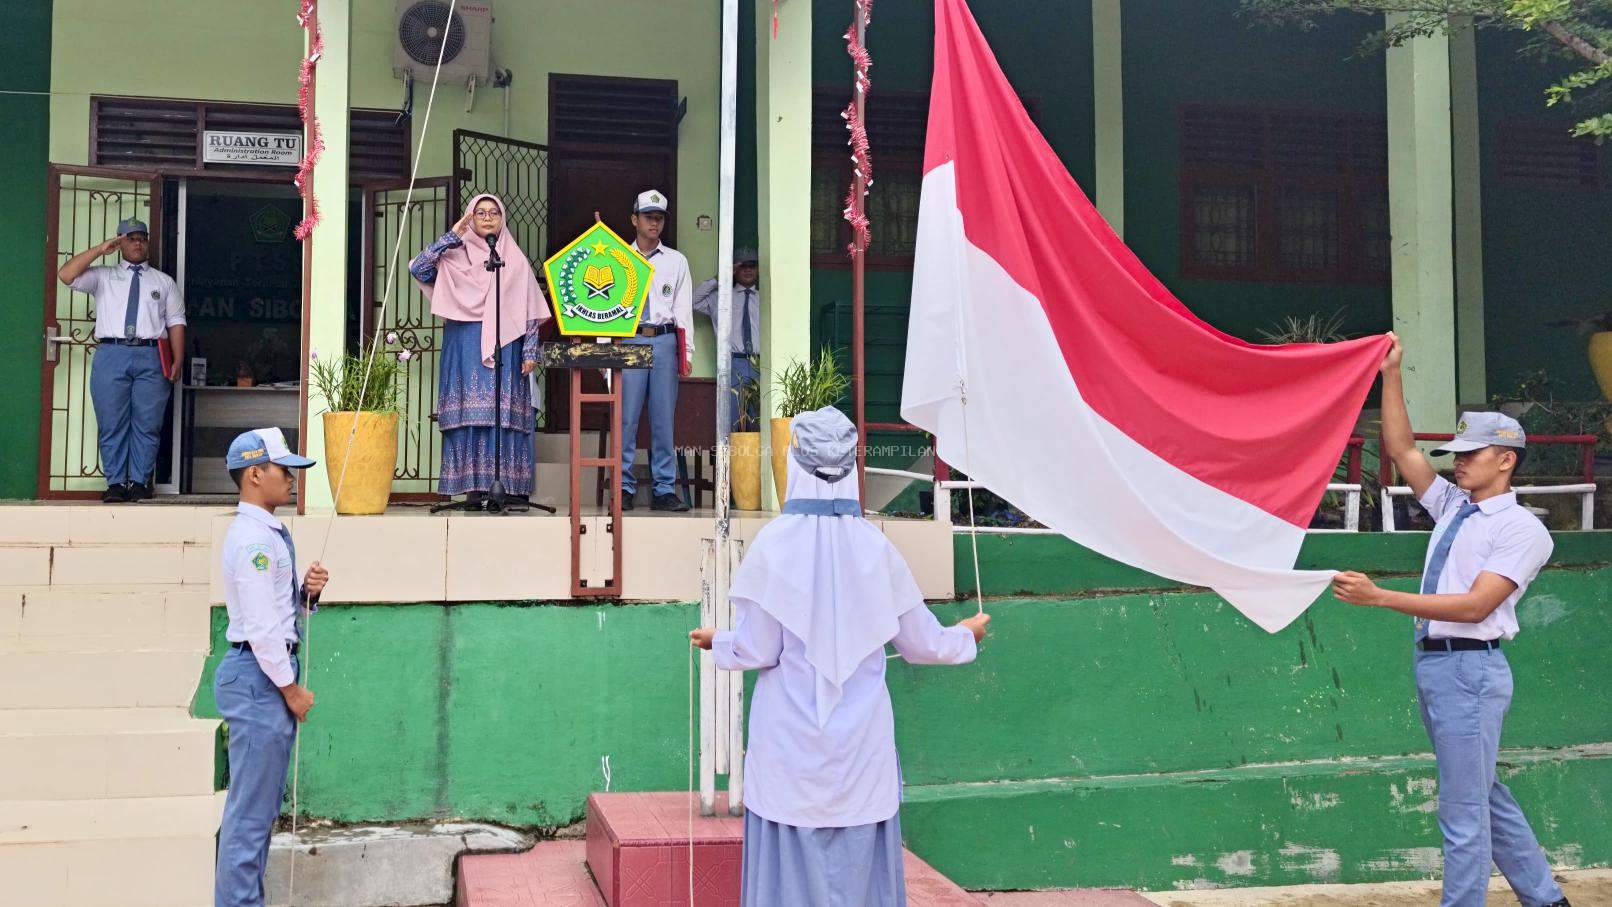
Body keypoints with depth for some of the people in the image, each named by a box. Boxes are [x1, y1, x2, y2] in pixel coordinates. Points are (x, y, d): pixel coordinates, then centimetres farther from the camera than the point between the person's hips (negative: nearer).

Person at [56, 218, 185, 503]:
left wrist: (178, 362, 1)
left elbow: (176, 322, 11)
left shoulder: (164, 282, 17)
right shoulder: (103, 276, 16)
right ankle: (115, 484, 4)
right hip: (111, 354, 0)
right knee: (112, 425, -1)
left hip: (151, 356, 0)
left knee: (147, 425, -3)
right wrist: (100, 250, -1)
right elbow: (66, 275, 1)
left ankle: (140, 483, 3)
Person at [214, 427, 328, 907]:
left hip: (271, 674, 10)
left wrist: (307, 590, 0)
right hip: (259, 675, -10)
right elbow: (261, 627, -19)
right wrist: (292, 690, -14)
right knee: (251, 808, -6)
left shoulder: (269, 533, 15)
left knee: (262, 804, 16)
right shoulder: (254, 539, -16)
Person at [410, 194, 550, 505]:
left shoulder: (516, 261, 12)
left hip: (505, 349, 0)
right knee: (470, 416, -5)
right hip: (465, 348, 0)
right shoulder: (454, 257, 11)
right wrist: (451, 236, -4)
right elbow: (417, 268, -5)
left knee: (506, 416, -6)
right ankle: (474, 486, -4)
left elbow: (531, 312, 8)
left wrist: (530, 351, -1)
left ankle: (508, 485, -4)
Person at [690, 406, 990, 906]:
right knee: (859, 860, 10)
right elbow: (919, 642, 4)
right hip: (861, 744, 2)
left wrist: (718, 641, 13)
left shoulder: (776, 541, -10)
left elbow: (759, 650, -8)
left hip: (792, 742, -2)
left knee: (793, 863, 6)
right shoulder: (874, 544, -4)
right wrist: (966, 635, 25)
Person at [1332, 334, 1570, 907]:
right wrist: (1391, 374, 6)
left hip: (1471, 670, -9)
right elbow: (1402, 449, 13)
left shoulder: (1522, 528, -10)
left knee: (1464, 810, -6)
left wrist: (1379, 597, -26)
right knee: (1484, 795, 17)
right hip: (1433, 664, 9)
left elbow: (1474, 605, -19)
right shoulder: (1452, 505, 14)